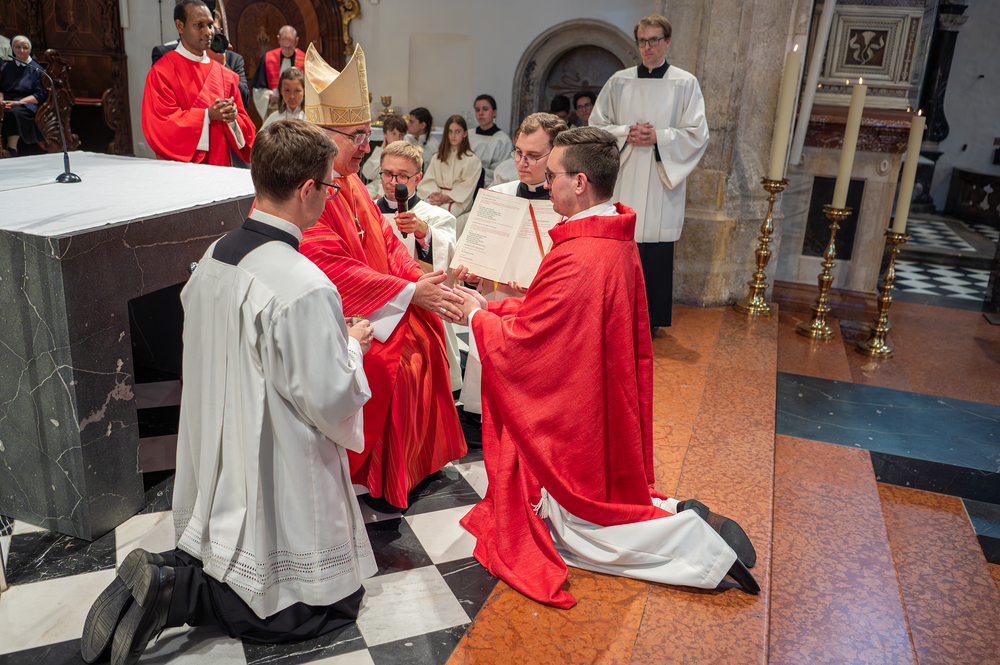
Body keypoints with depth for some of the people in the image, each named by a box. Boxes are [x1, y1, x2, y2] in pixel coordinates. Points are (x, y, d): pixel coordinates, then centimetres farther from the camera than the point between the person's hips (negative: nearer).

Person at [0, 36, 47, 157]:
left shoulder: (36, 68, 9)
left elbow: (41, 94, -1)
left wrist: (18, 102, -12)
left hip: (27, 104, -3)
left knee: (14, 112, -39)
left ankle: (11, 150, -35)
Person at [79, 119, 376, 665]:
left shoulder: (213, 258, 1)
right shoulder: (303, 287, -27)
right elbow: (329, 400, -22)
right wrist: (352, 346, -3)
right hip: (280, 486, -8)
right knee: (335, 602, 9)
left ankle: (169, 572, 5)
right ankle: (177, 594, -3)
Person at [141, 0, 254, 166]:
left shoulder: (224, 74, 8)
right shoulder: (161, 72, -6)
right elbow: (161, 126, -13)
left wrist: (232, 117, -16)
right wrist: (208, 115, -21)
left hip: (220, 165, 4)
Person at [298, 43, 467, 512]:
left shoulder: (351, 182, 12)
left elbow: (387, 242, 11)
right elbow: (334, 268, -24)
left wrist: (420, 280, -6)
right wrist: (409, 292, -23)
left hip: (374, 303, 9)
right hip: (334, 313, -8)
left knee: (424, 339, -2)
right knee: (388, 363, -20)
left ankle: (413, 459, 13)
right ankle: (377, 478, -2)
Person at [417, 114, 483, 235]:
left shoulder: (472, 160, 5)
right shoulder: (438, 157, 22)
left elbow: (466, 188, -4)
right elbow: (428, 180, 11)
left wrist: (446, 197, -17)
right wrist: (432, 194, -12)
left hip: (458, 202, -4)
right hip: (436, 197, 4)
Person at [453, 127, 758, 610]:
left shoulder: (577, 259, -29)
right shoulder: (617, 241, 1)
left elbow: (519, 342, -20)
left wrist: (477, 316, -2)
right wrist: (493, 307, 8)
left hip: (573, 415, -9)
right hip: (607, 402, 9)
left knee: (571, 533, 6)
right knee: (589, 495, 25)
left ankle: (705, 543, 1)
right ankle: (677, 516, 14)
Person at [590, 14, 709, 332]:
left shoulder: (686, 84, 5)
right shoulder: (619, 82, 10)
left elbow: (697, 135, 1)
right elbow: (597, 124, 10)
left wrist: (659, 137, -12)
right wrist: (626, 133, -8)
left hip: (661, 181, -1)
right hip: (623, 182, 2)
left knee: (657, 255, -1)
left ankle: (651, 323, 11)